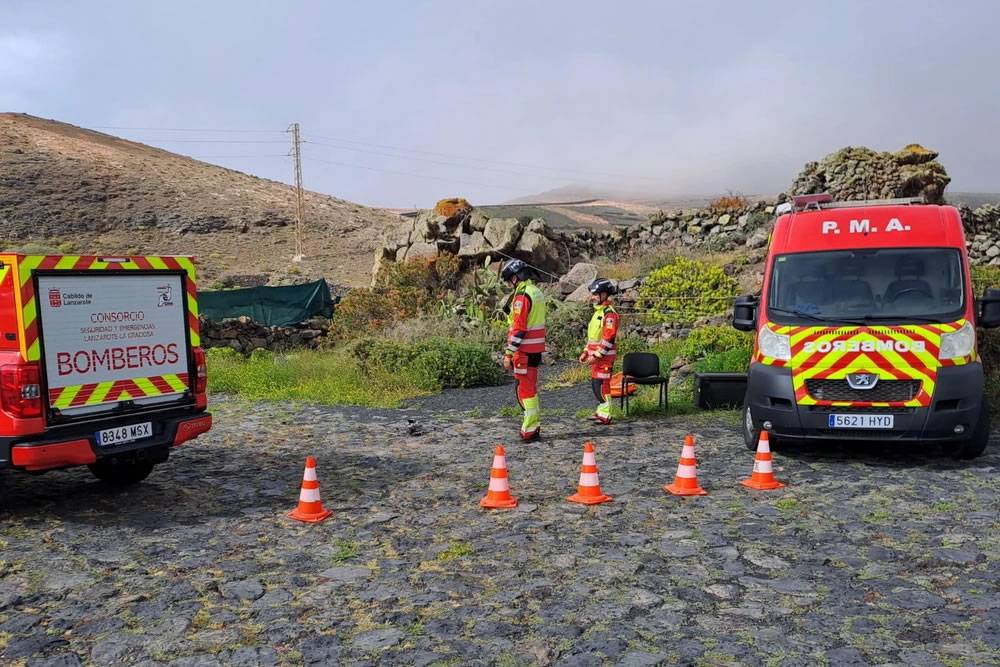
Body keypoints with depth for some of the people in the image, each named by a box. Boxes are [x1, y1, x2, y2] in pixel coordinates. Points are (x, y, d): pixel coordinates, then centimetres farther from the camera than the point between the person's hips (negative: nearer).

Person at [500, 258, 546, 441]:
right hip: (536, 349, 9)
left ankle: (529, 431, -1)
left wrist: (509, 353, -17)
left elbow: (518, 328, -20)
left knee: (525, 389, -4)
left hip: (524, 350, -9)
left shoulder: (522, 295, -16)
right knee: (531, 388, 16)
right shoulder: (537, 292, 14)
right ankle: (534, 427, 24)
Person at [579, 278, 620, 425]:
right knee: (595, 383, 14)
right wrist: (586, 352, 16)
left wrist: (597, 355, -21)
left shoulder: (610, 313, -15)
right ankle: (601, 411, 24)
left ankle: (605, 416, -3)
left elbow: (609, 338, -22)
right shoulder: (598, 312, 17)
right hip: (595, 355, 10)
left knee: (602, 384, -8)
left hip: (604, 356, -10)